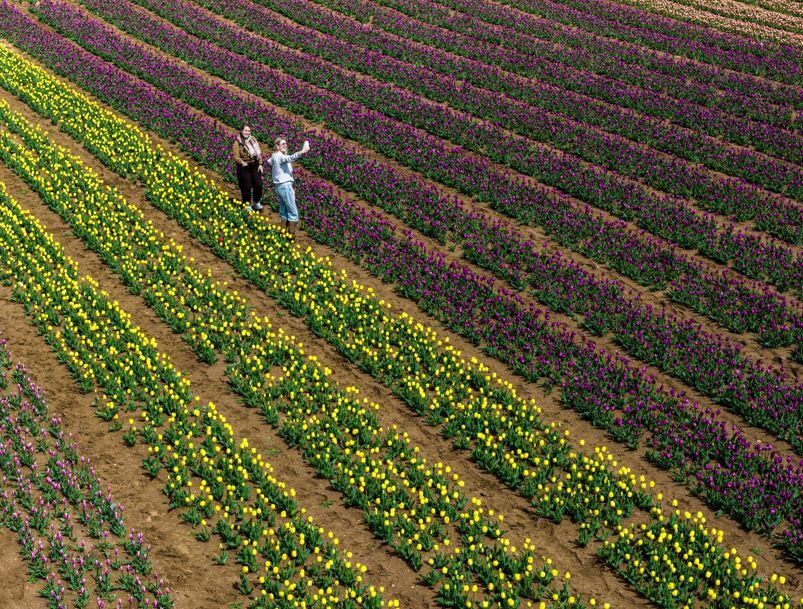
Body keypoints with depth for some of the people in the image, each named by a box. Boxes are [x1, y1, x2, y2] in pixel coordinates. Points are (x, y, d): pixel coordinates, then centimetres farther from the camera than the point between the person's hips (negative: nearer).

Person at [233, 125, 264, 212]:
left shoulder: (253, 140, 7)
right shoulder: (238, 142, -8)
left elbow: (259, 153, 11)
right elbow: (236, 156, -16)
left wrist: (260, 164, 4)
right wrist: (242, 162, -34)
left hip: (254, 165, 4)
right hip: (244, 167, -4)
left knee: (258, 184, 1)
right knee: (246, 187, 1)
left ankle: (256, 203, 23)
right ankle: (247, 205, 16)